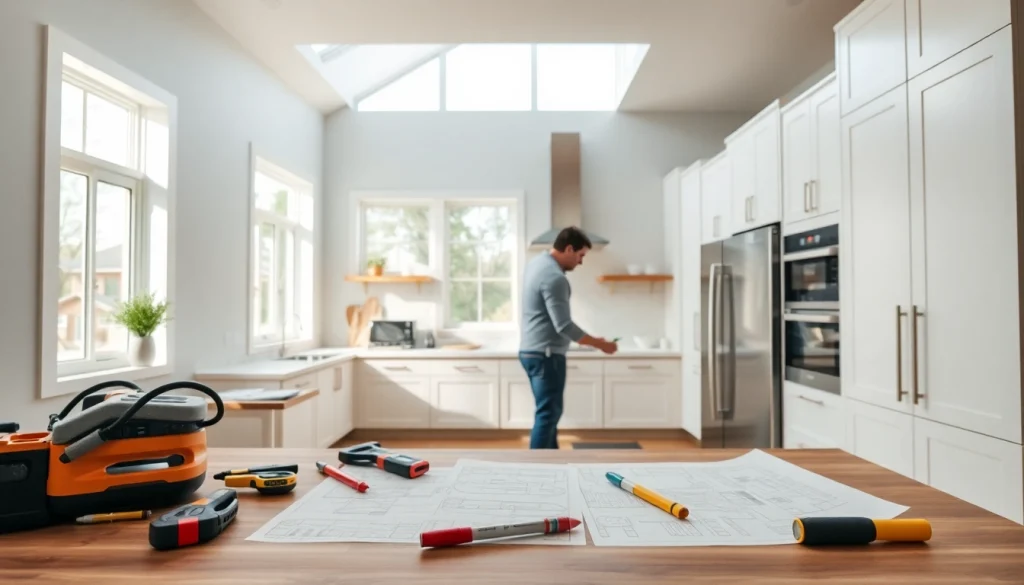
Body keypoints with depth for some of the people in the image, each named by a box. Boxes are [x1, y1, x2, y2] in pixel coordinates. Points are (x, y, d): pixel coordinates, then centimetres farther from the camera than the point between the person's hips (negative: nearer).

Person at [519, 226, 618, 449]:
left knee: (549, 411, 17)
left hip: (532, 350, 11)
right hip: (545, 354, -11)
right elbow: (564, 326, -23)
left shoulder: (537, 262, 11)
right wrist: (599, 344, -15)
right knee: (547, 414, -5)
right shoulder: (554, 277, -21)